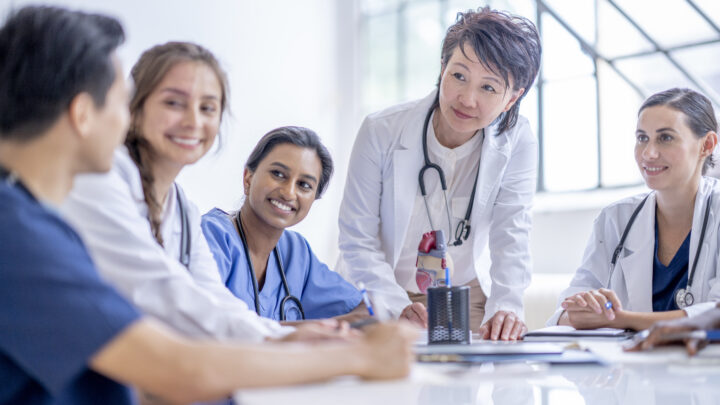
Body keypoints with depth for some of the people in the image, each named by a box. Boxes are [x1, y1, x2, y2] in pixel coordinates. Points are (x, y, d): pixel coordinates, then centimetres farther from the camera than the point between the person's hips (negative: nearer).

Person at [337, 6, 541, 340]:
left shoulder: (517, 141, -10)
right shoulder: (381, 132, -16)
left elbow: (510, 236, -14)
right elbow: (358, 240, -15)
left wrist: (505, 307, -32)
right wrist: (399, 308, -29)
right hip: (378, 299, -2)